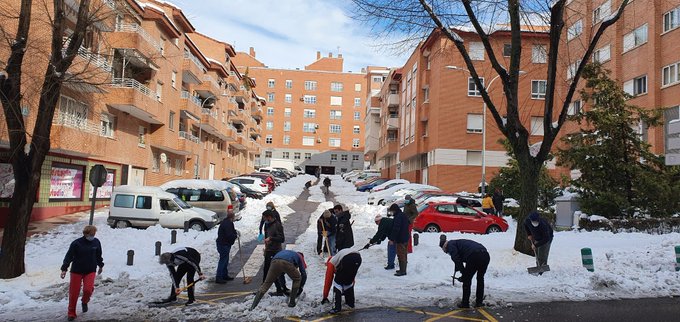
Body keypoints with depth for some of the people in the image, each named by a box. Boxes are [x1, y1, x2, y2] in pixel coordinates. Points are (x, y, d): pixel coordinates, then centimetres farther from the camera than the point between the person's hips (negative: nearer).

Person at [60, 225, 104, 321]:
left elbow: (98, 255, 15)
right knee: (74, 292, 2)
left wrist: (100, 265, 24)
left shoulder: (96, 242, 0)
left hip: (90, 271, 1)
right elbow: (69, 256, -10)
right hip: (76, 271, -1)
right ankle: (71, 313, 20)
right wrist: (64, 269, -16)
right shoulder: (76, 243, -11)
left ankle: (84, 302, 17)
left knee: (88, 289, -17)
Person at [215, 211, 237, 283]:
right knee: (223, 260, -6)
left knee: (225, 261, 18)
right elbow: (229, 235, -26)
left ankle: (225, 275, 28)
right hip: (223, 245, -11)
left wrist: (235, 232, 4)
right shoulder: (228, 224, -21)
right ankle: (218, 278, -3)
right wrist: (236, 235, -10)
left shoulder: (226, 222, 13)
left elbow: (230, 231, 22)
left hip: (224, 244, 11)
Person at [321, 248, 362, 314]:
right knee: (349, 281, 27)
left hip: (347, 259, -6)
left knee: (337, 282, 12)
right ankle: (350, 302, 33)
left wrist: (325, 297, 39)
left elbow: (328, 281, 29)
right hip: (358, 257, 6)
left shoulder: (331, 263, 28)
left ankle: (337, 307, 9)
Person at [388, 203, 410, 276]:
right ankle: (403, 269, 25)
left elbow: (395, 229, -24)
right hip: (405, 238, 10)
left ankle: (402, 271, 0)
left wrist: (392, 239, -17)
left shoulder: (398, 217, -19)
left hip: (400, 240, -10)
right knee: (403, 254, 16)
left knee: (401, 255, -4)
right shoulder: (403, 215, 13)